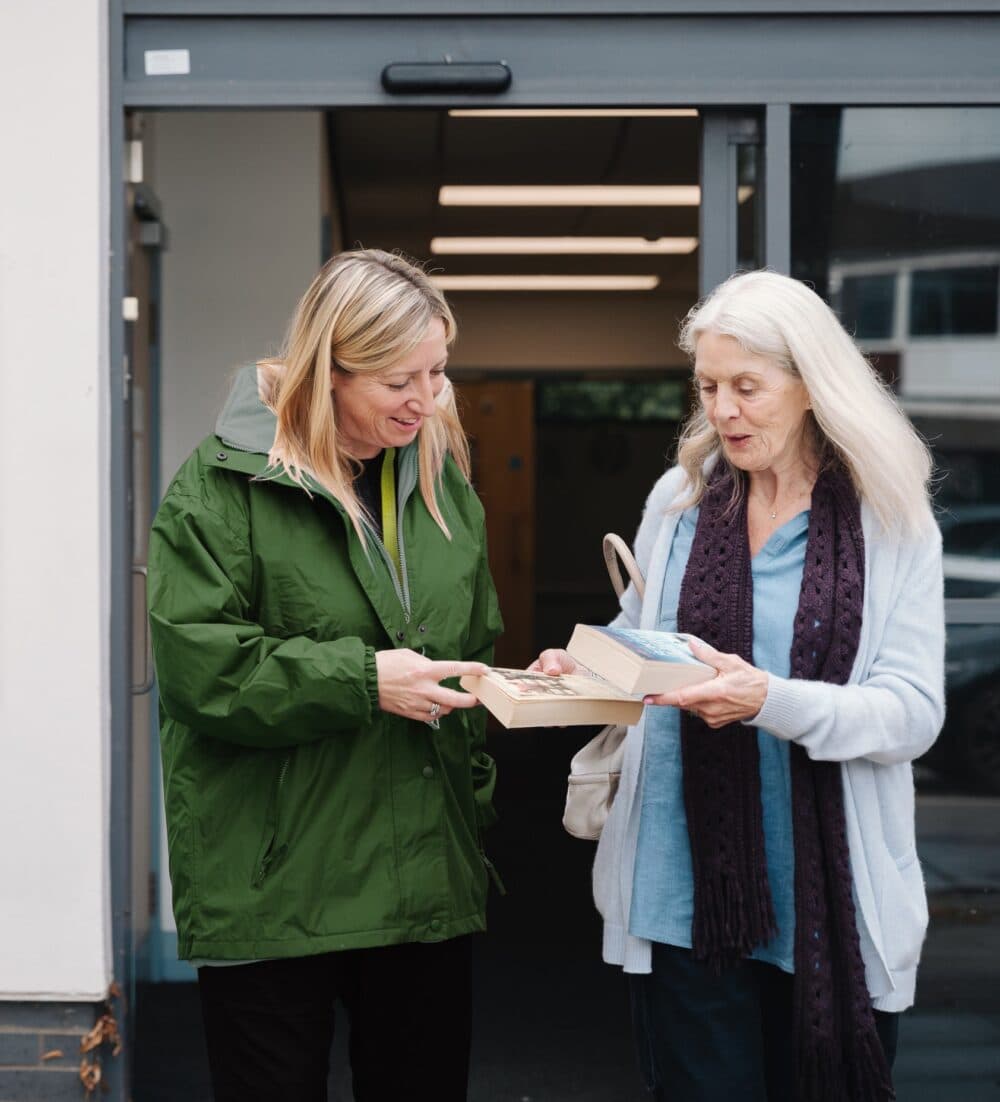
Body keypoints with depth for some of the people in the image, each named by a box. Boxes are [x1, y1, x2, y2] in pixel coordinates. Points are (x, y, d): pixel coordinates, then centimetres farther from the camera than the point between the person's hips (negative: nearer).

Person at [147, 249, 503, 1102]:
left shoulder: (443, 480, 11)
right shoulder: (226, 482, -8)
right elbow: (195, 659, -15)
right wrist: (361, 679, -20)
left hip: (426, 875, 5)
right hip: (273, 886, -5)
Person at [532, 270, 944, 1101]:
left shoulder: (891, 524, -1)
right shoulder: (679, 500, 6)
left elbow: (913, 712, -9)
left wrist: (771, 702, -24)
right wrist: (584, 668, -4)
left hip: (830, 901, -1)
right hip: (687, 896, 2)